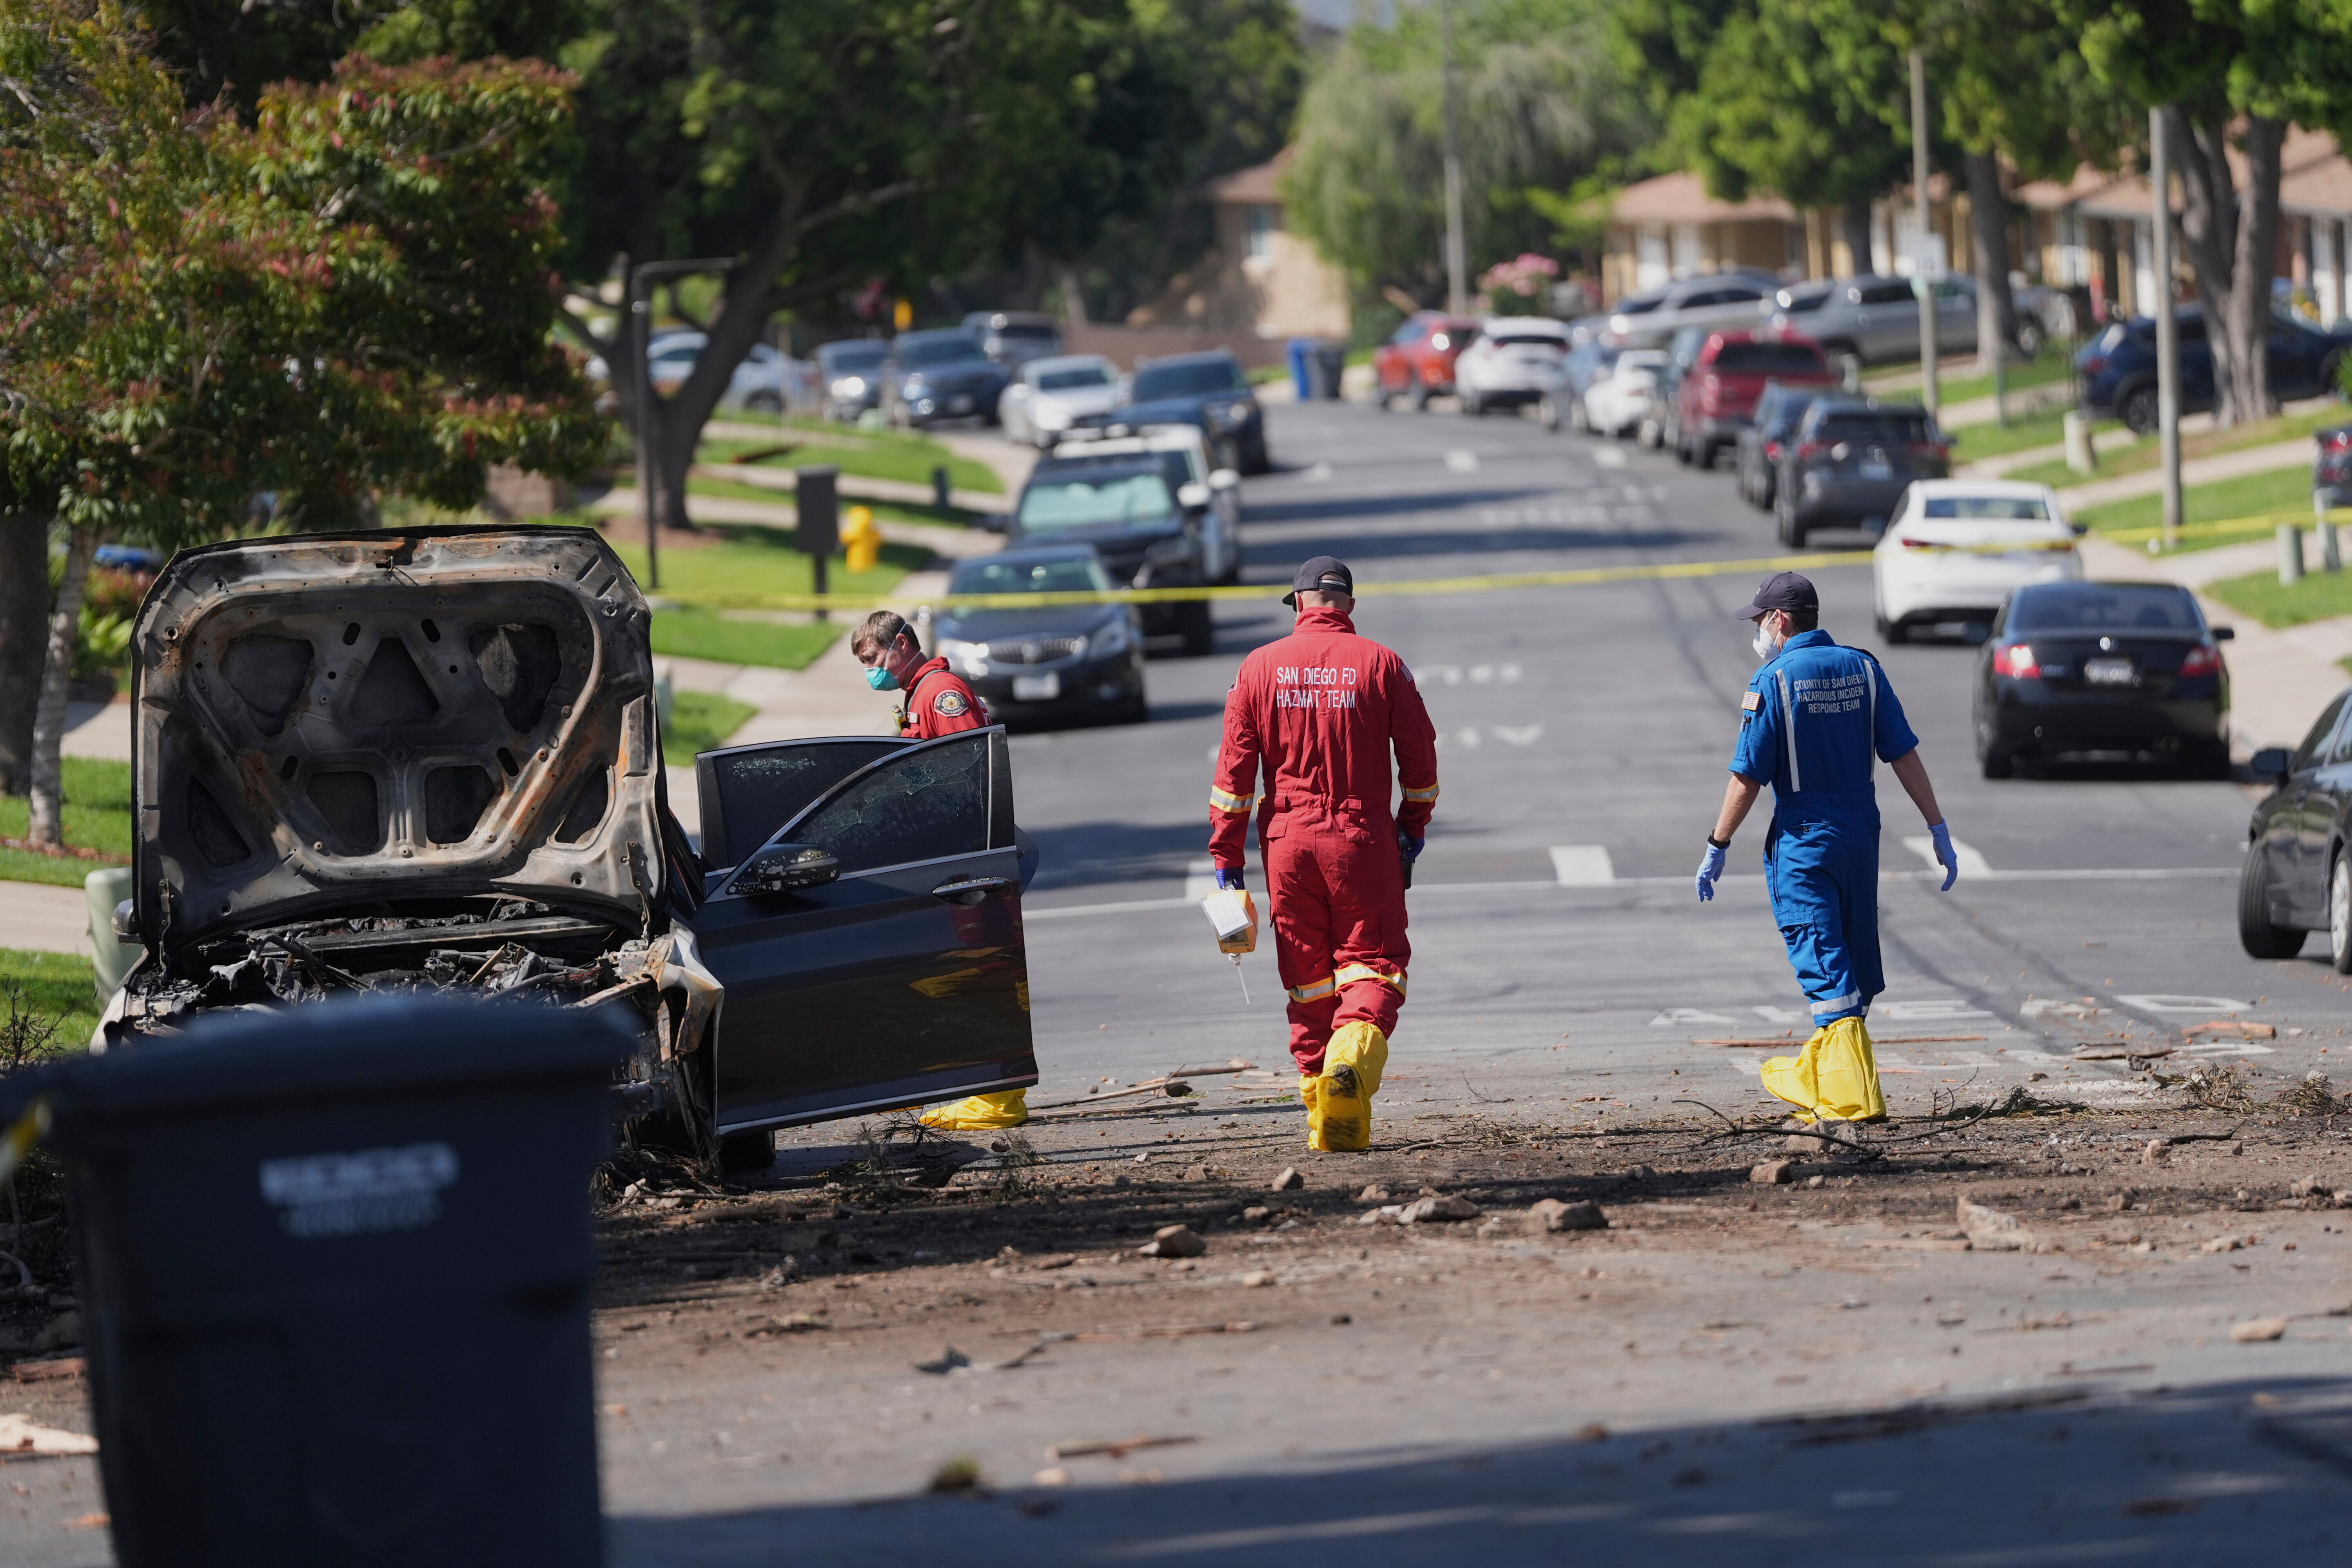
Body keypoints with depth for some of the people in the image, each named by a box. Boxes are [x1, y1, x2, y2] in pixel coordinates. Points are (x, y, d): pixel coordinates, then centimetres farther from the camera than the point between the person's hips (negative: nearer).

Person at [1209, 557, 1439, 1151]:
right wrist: (1413, 829, 19)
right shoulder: (1381, 664, -1)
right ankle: (1353, 1054, -25)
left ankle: (1324, 1117, 9)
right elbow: (1420, 757, 4)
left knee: (1308, 980, 9)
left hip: (1288, 841, 2)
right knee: (1372, 965, 4)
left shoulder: (1260, 667, 3)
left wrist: (1227, 854, 7)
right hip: (1363, 836, -2)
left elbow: (1234, 766, 2)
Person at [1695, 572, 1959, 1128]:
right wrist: (1939, 829, 6)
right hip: (1861, 832, 5)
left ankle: (1854, 1097, -12)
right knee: (1853, 963, 15)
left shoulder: (1774, 681, -10)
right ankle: (1815, 1077, 29)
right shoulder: (1862, 669, 4)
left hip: (1803, 838, -5)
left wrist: (1718, 847, -2)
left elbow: (1748, 777, -11)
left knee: (1825, 967, -5)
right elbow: (1904, 755, 2)